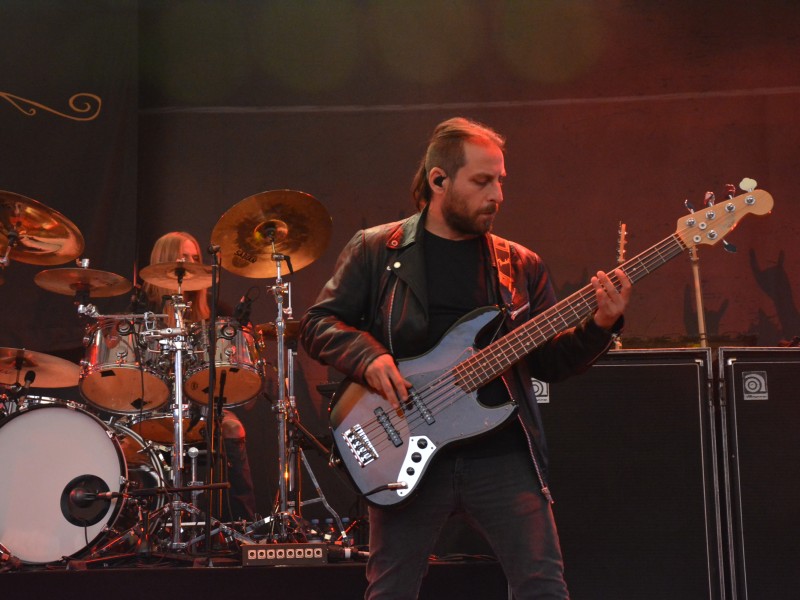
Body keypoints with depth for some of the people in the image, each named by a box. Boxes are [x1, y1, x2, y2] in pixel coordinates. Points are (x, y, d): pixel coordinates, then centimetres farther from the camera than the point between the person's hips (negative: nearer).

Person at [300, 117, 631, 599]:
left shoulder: (520, 265, 11)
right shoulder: (376, 251, 4)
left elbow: (550, 361, 8)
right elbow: (319, 323, 3)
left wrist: (598, 326, -10)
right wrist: (369, 358, -15)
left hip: (502, 453, 2)